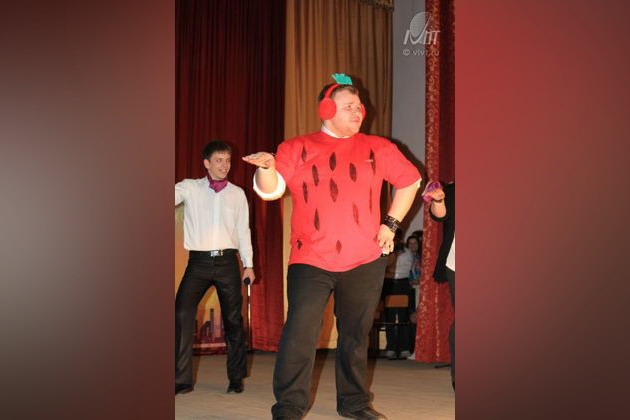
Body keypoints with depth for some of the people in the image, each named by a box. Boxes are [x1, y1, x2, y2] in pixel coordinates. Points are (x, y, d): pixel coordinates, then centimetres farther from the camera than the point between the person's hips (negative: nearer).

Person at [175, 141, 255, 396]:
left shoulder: (237, 193, 10)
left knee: (233, 319, 4)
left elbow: (243, 230, 12)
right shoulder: (190, 188, 5)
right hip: (198, 261, -1)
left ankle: (236, 378, 16)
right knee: (182, 315, -10)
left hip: (227, 261, 1)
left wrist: (248, 264, 9)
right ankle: (181, 379, -3)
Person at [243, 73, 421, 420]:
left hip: (365, 261, 3)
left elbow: (410, 181, 20)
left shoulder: (377, 149, 9)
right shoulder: (297, 148, 3)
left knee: (356, 334, 12)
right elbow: (270, 189, -5)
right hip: (311, 261, -2)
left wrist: (391, 223, 11)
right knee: (300, 332, -12)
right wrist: (267, 167, -27)